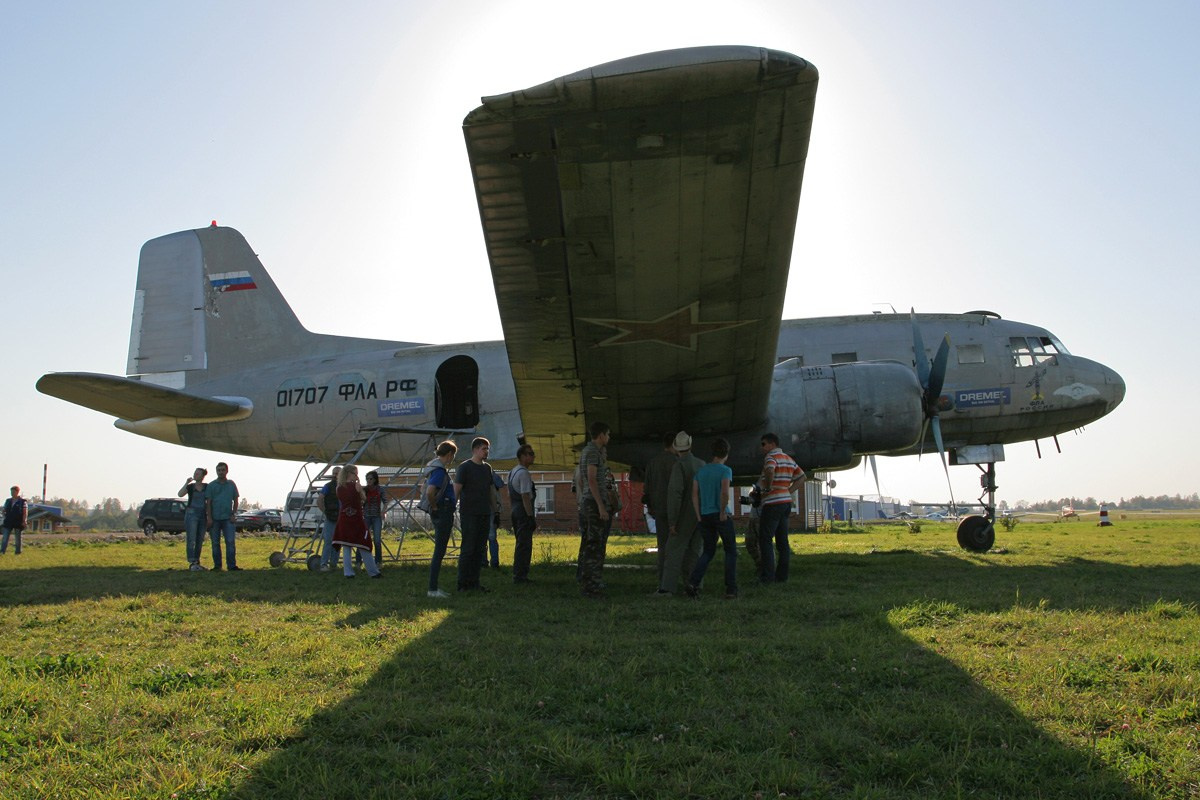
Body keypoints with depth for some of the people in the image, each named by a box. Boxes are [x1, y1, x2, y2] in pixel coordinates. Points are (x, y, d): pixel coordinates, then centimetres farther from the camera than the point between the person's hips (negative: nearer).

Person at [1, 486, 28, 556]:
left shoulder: (22, 501, -3)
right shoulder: (8, 501, 11)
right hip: (8, 522, 4)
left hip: (18, 523, -4)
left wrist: (24, 521, -14)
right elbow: (4, 511, 17)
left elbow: (25, 512, -7)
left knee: (18, 538, 4)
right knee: (4, 537, -4)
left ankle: (18, 552, 11)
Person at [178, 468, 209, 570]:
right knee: (191, 539, -11)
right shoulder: (190, 487, 4)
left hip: (203, 515, 2)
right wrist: (186, 482, -14)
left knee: (200, 540, 5)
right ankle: (192, 563, -16)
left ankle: (197, 562, 12)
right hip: (191, 513, -2)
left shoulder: (207, 487, 6)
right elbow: (180, 494, -12)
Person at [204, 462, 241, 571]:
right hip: (215, 518, 0)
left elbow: (235, 500, 11)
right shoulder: (211, 485, 5)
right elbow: (208, 502, 2)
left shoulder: (231, 484, 9)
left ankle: (232, 565, -7)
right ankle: (217, 565, 12)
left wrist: (233, 515, 1)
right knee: (215, 543, 5)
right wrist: (209, 517, -6)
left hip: (227, 518, 0)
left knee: (230, 542, -7)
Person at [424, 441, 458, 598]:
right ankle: (433, 589, -2)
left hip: (440, 514, 10)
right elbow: (429, 493, -32)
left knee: (439, 551, 14)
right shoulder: (440, 471, -18)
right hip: (443, 513, -10)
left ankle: (433, 588, 19)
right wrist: (435, 506, -16)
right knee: (439, 552, -6)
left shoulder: (434, 467, 14)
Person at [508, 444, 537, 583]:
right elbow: (525, 497, -20)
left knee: (521, 544, 17)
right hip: (524, 512, -10)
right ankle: (520, 576, -3)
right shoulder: (524, 473, -15)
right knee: (524, 545, -5)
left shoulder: (511, 472, 17)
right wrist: (532, 517, -19)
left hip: (515, 512, 10)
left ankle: (518, 575, 22)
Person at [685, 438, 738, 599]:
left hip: (705, 517, 5)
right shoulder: (725, 471, -8)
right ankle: (731, 589, 4)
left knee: (708, 552, 15)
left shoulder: (700, 471, 9)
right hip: (722, 516, -5)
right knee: (731, 551, 9)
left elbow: (694, 495, 4)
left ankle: (694, 582, -4)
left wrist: (699, 518, 6)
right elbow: (725, 493, -23)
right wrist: (723, 512, -12)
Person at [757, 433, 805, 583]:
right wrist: (789, 491, 14)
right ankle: (782, 575, 11)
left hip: (773, 503, -9)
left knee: (765, 540, -5)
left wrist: (768, 488, -19)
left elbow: (770, 470, -32)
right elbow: (801, 477, 22)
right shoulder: (789, 459, 18)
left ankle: (767, 576, -8)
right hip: (786, 501, 9)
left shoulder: (771, 456, -10)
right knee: (782, 541, 10)